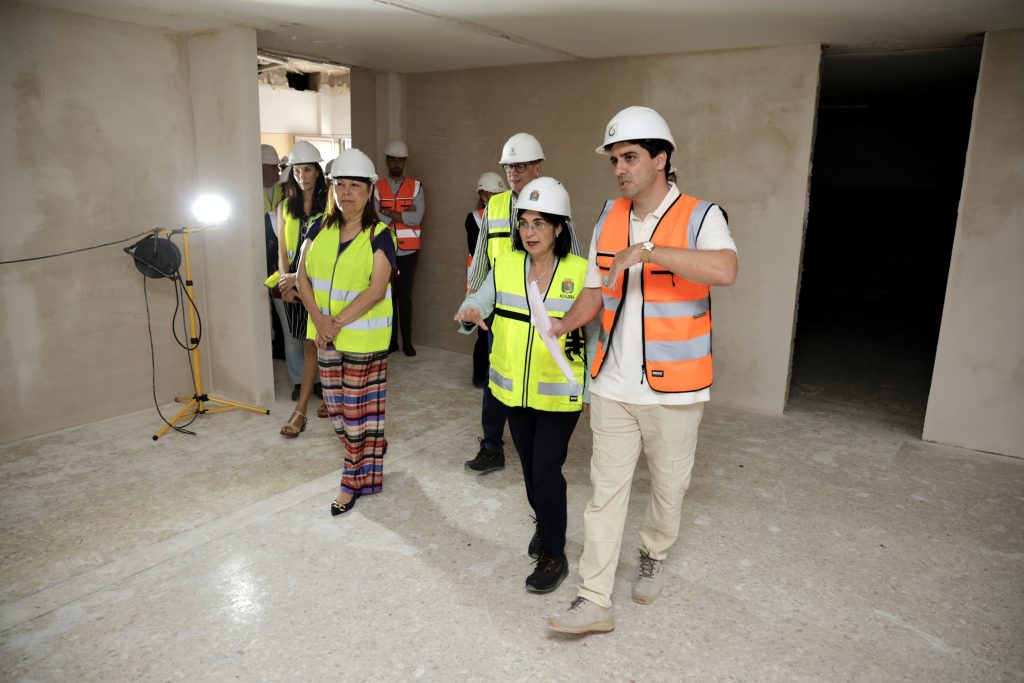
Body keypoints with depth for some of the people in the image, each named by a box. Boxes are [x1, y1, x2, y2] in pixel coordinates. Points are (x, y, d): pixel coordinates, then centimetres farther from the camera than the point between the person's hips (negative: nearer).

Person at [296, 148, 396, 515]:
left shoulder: (379, 236, -9)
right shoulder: (321, 229, 6)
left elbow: (376, 290, -17)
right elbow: (303, 277, 2)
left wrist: (337, 322, -19)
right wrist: (319, 318, -12)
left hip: (364, 339, -5)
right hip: (326, 337, 6)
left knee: (361, 410, 3)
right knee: (338, 408, 14)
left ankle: (355, 480, 20)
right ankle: (366, 469, 36)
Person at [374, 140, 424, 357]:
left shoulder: (416, 187, 2)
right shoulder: (377, 187, 2)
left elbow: (416, 218, -12)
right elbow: (376, 218, -11)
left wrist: (387, 212, -12)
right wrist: (403, 213, -12)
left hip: (408, 251, -1)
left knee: (405, 296, 4)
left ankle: (407, 341, 13)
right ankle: (391, 340, 17)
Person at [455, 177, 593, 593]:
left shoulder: (580, 273, -10)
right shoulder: (505, 267, 0)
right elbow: (477, 303, -3)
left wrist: (593, 385, -3)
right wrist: (470, 313, -28)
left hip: (559, 392, -4)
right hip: (515, 389, 4)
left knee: (546, 468, -5)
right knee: (529, 466, 18)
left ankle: (554, 555, 14)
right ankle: (546, 526, 44)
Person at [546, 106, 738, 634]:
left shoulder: (700, 217, -11)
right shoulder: (608, 218, 5)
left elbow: (725, 270, -32)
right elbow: (595, 291, 9)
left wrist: (646, 250, -35)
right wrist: (564, 323, -10)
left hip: (673, 389, -3)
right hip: (613, 386, 4)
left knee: (668, 486, 16)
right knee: (605, 490, 6)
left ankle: (653, 556, 44)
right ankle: (593, 601, 16)